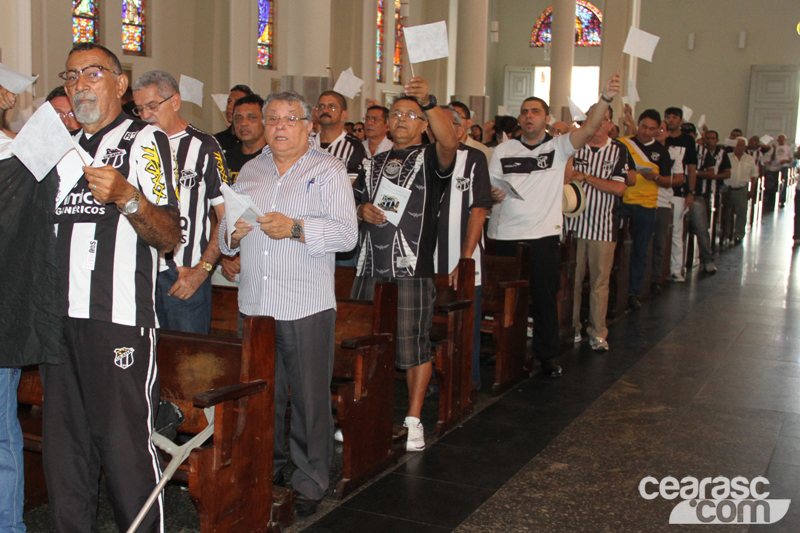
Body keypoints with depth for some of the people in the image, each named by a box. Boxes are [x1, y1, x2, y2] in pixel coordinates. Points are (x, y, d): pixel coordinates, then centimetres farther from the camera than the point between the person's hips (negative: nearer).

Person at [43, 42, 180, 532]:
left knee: (127, 450, -5)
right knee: (63, 450, 11)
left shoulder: (145, 140, 1)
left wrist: (126, 195, -24)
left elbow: (170, 237, -9)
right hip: (60, 316, 7)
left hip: (119, 319, -6)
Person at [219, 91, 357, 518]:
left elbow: (346, 233, -10)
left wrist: (295, 228, -20)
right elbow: (225, 233, 19)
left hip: (306, 306, -4)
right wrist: (233, 232, -4)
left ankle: (310, 482, 14)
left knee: (310, 397, 1)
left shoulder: (327, 170, 2)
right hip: (254, 304, 5)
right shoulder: (250, 171, 17)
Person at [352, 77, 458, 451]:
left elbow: (450, 141, -21)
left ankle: (413, 420, 11)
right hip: (370, 269, 5)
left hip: (412, 270, -5)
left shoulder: (430, 159, 2)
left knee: (414, 347, -2)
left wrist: (428, 102, -34)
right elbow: (351, 203, 24)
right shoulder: (374, 164, 20)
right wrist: (362, 210, 0)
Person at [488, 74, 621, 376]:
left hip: (544, 236, -2)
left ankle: (548, 355, 17)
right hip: (507, 235, 2)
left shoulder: (559, 147, 2)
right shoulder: (503, 150, 9)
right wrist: (492, 195, -12)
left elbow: (589, 128, -14)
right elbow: (488, 189, 12)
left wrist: (605, 98, -30)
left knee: (545, 298, 4)